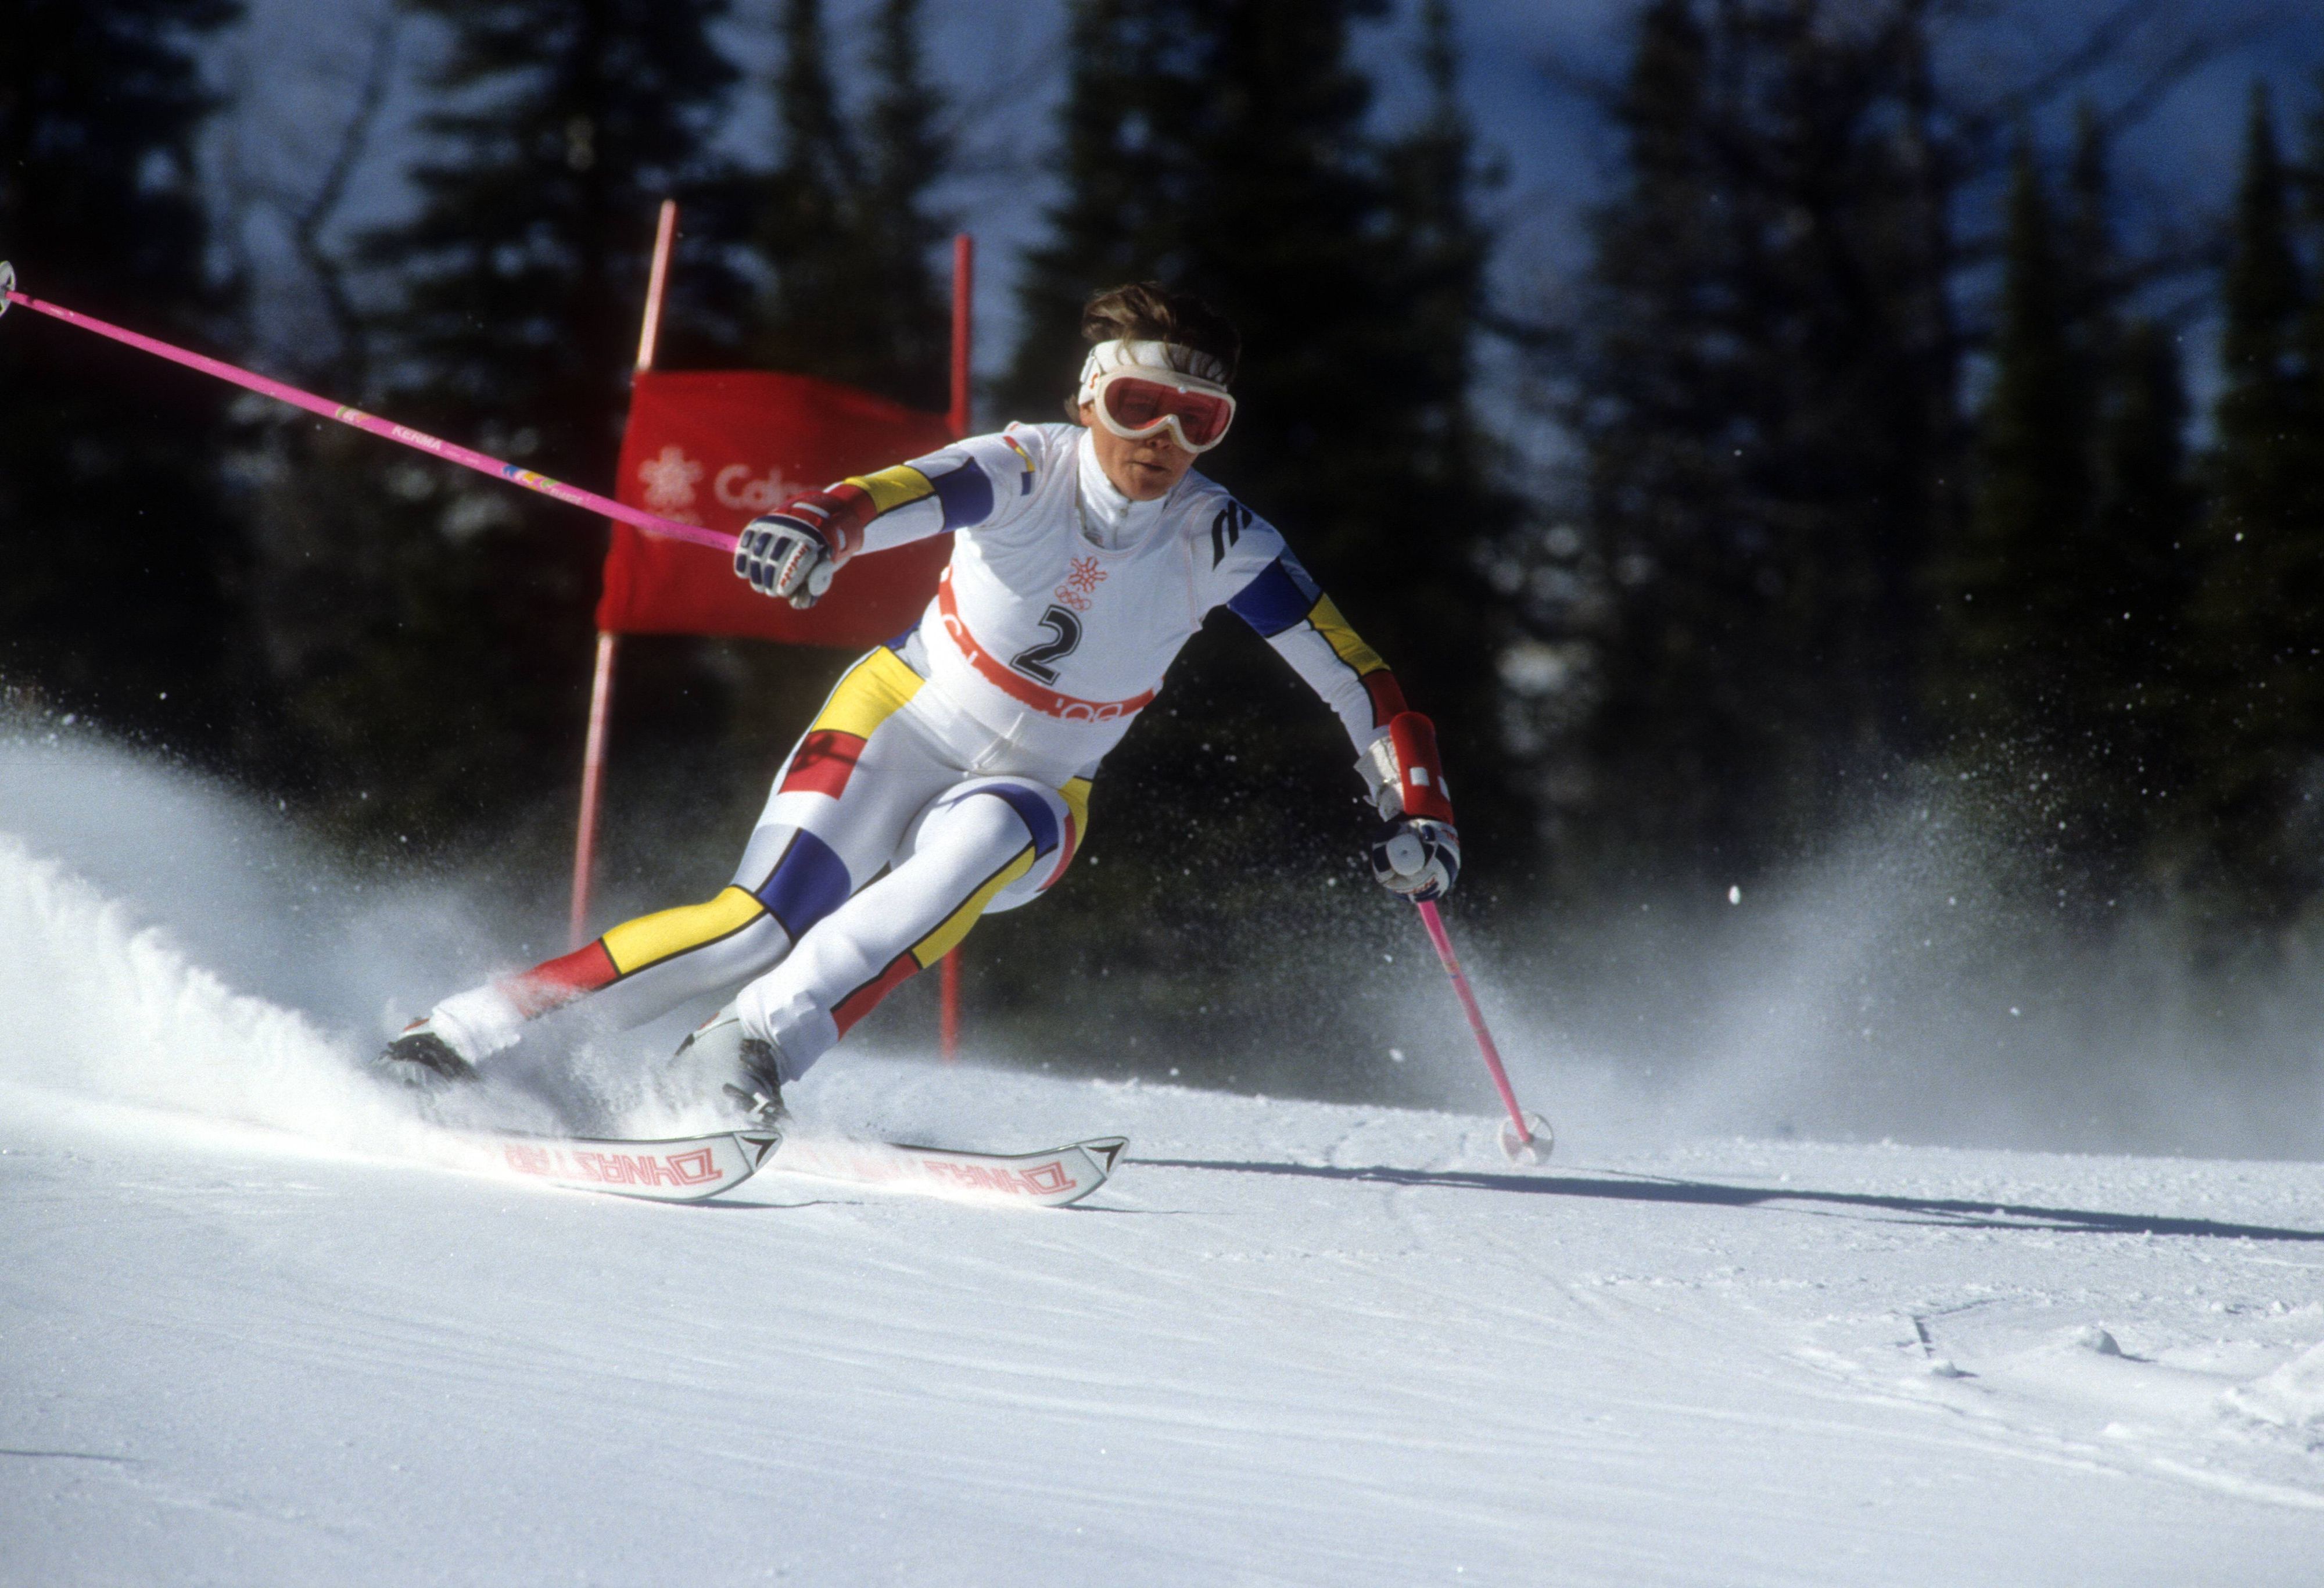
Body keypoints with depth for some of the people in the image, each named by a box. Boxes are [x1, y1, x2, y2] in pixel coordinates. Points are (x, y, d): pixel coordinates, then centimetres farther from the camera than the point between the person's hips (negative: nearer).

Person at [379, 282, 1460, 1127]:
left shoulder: (1220, 544, -13)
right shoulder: (1028, 470, -20)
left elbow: (1356, 678, -9)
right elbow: (911, 494, -40)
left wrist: (1417, 810, -22)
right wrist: (817, 527, -63)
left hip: (1034, 788, 2)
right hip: (907, 719, -2)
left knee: (986, 841, -35)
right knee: (765, 920, -23)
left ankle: (752, 1047, -37)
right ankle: (465, 1032, -17)